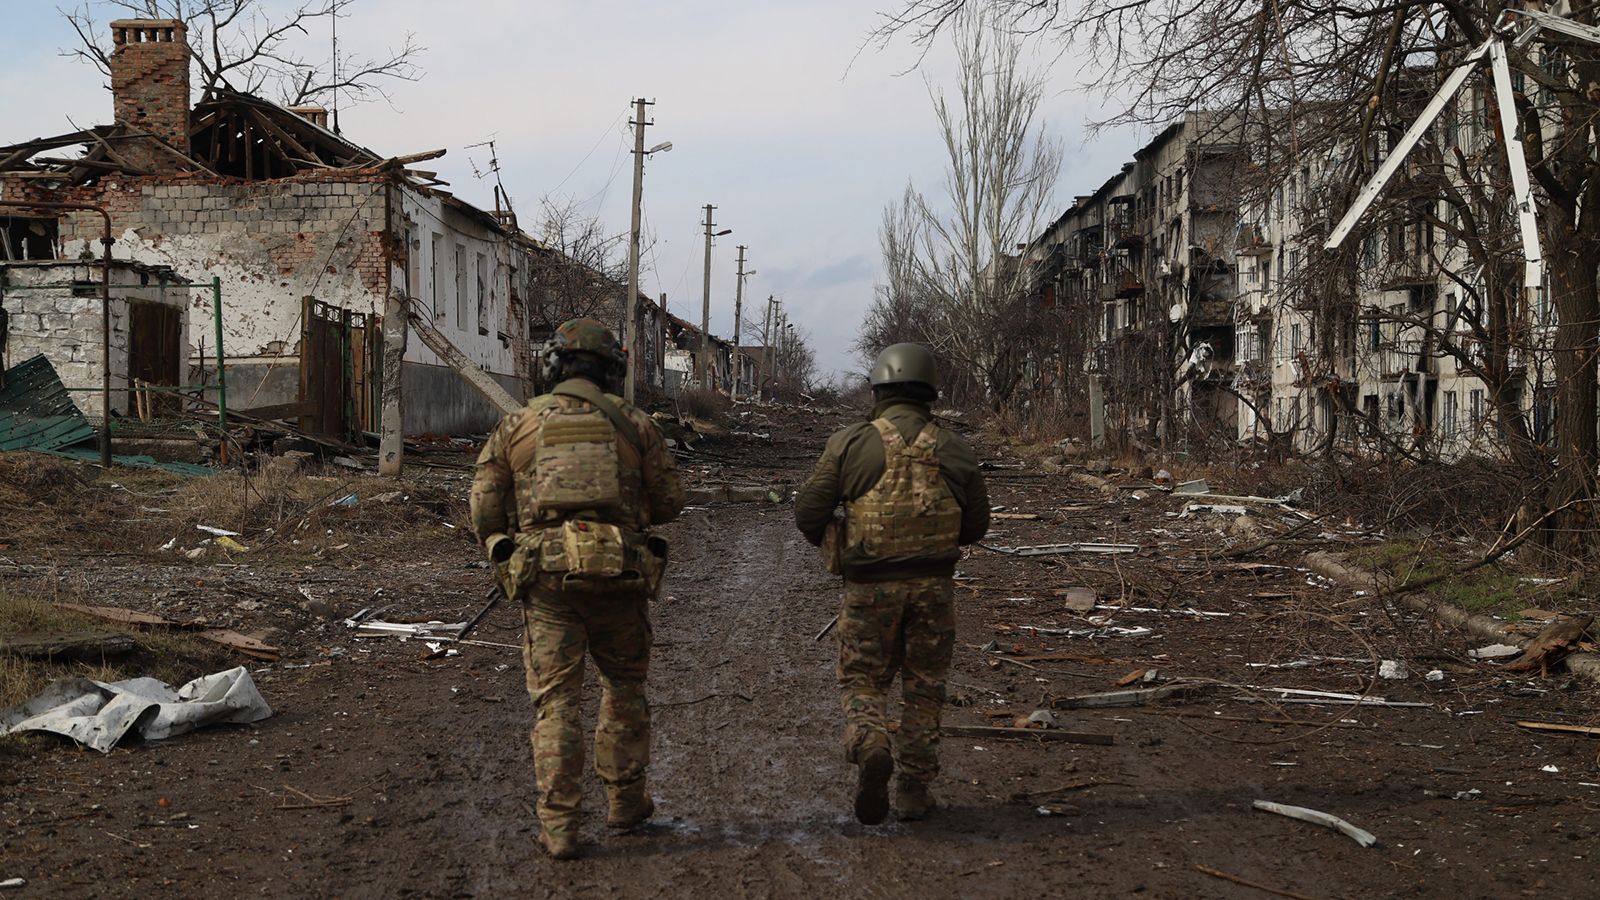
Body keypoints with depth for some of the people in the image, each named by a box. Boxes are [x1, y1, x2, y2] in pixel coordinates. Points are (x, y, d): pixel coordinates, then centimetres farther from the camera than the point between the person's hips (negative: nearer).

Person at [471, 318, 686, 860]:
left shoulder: (517, 426, 6)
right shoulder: (635, 425, 5)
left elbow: (484, 511, 4)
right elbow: (669, 502, 7)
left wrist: (505, 554, 21)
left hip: (547, 577, 0)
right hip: (619, 574, 0)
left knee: (556, 700, 4)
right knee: (624, 688, 18)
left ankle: (558, 826, 3)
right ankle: (625, 800, 27)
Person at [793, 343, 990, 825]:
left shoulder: (850, 444, -7)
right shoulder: (954, 451, 0)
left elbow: (808, 512, -5)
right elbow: (975, 524, 7)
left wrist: (830, 542, 16)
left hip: (871, 586, -2)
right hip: (934, 584, 2)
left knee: (861, 681, 12)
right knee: (924, 689, 14)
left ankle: (869, 749, -16)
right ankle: (914, 789, 16)